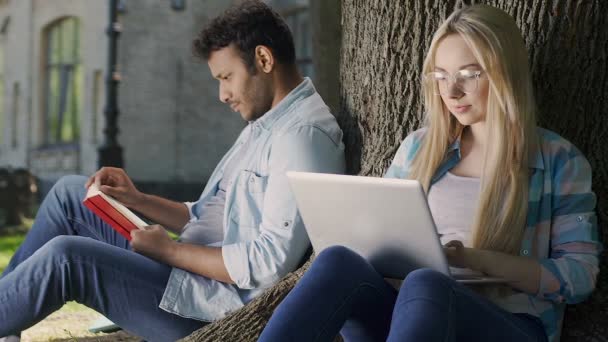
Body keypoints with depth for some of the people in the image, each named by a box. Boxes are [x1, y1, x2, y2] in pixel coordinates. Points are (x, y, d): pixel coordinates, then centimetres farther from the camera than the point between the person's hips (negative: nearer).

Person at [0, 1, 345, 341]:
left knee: (66, 256, -21)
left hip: (224, 306, -11)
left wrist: (170, 250, -15)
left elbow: (269, 261, -25)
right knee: (70, 193, 12)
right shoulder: (265, 126, 16)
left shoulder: (303, 134, -17)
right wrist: (137, 200, 7)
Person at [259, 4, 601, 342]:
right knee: (339, 260, -30)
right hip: (411, 310, 4)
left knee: (423, 285, -39)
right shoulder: (419, 147, 17)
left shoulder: (558, 159, 5)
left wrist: (477, 259, -15)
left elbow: (581, 275, -1)